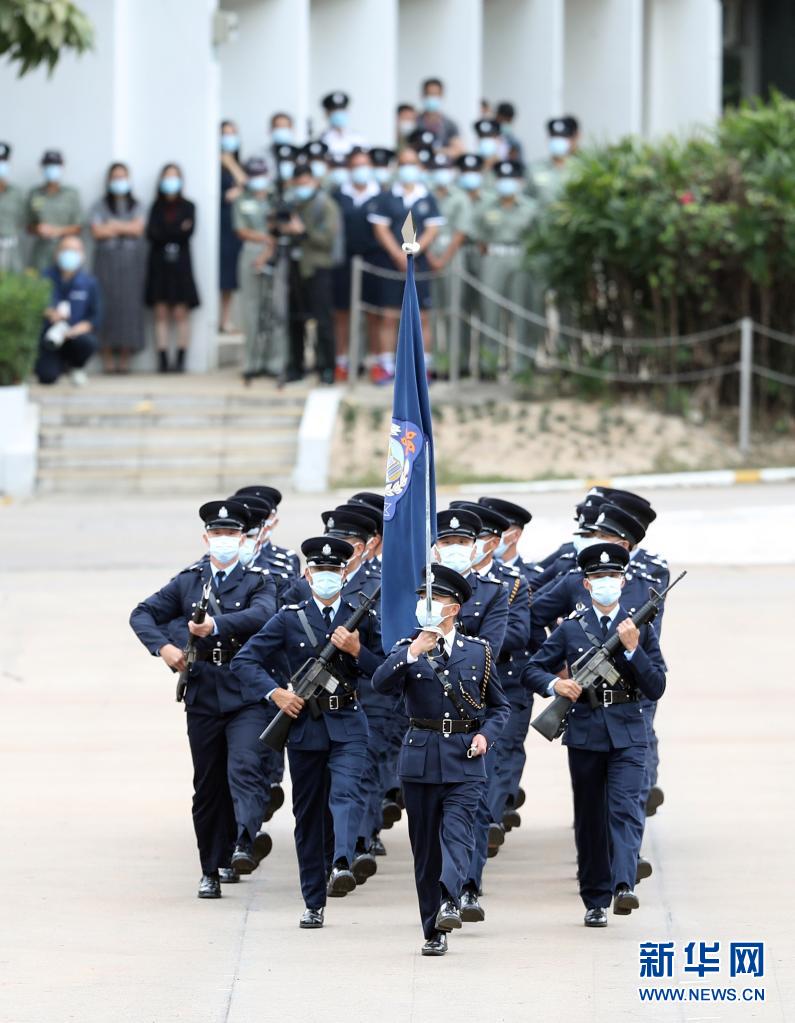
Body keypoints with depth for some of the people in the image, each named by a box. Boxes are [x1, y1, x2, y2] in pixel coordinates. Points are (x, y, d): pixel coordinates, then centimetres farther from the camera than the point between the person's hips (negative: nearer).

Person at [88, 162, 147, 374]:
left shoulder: (136, 206, 13)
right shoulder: (100, 206, 9)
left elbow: (138, 228, -1)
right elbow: (97, 231, -3)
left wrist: (113, 226, -2)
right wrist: (126, 228, -1)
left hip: (132, 259, 1)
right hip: (107, 259, -1)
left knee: (130, 304, -5)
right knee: (108, 303, -8)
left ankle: (125, 356, -4)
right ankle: (108, 355, -7)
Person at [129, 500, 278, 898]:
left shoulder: (258, 582, 2)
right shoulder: (187, 582, 11)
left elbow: (261, 615, -19)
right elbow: (142, 614, 12)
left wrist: (216, 624, -33)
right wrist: (162, 646, -6)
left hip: (247, 696, -3)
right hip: (202, 697, 3)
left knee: (245, 767, -24)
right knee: (208, 786, 6)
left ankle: (245, 841, -40)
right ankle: (212, 870, 14)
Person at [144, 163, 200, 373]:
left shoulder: (187, 206, 6)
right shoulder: (156, 207, 10)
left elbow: (189, 231, -6)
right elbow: (151, 233, -2)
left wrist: (165, 234, -12)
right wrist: (178, 231, -11)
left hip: (180, 264, -1)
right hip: (159, 263, 2)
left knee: (181, 313, -5)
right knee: (161, 313, -2)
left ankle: (181, 359, -3)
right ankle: (163, 359, -2)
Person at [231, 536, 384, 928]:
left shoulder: (363, 618, 6)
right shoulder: (290, 619, 3)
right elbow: (244, 661, 2)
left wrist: (356, 650, -11)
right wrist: (276, 693, -11)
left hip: (348, 724, -1)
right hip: (304, 723, 1)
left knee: (346, 793, -25)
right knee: (308, 813, 4)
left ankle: (341, 866, -42)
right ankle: (313, 903, 10)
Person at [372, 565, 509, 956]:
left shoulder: (479, 651, 8)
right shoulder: (407, 648, 7)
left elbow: (499, 706, 16)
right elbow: (381, 684, -12)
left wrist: (485, 734, -3)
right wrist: (414, 653, -23)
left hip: (465, 761, -1)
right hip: (421, 758, 1)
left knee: (457, 829, -21)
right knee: (425, 845, 2)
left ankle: (449, 900, -36)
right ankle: (434, 931, 6)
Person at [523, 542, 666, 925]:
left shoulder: (641, 628, 6)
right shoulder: (570, 629, 7)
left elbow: (656, 688, 1)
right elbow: (532, 669, 11)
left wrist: (632, 648, -11)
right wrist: (555, 684, -10)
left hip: (627, 734, -1)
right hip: (585, 733, 1)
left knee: (625, 808, -19)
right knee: (590, 819, 6)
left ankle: (624, 886, -30)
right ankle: (595, 901, 12)